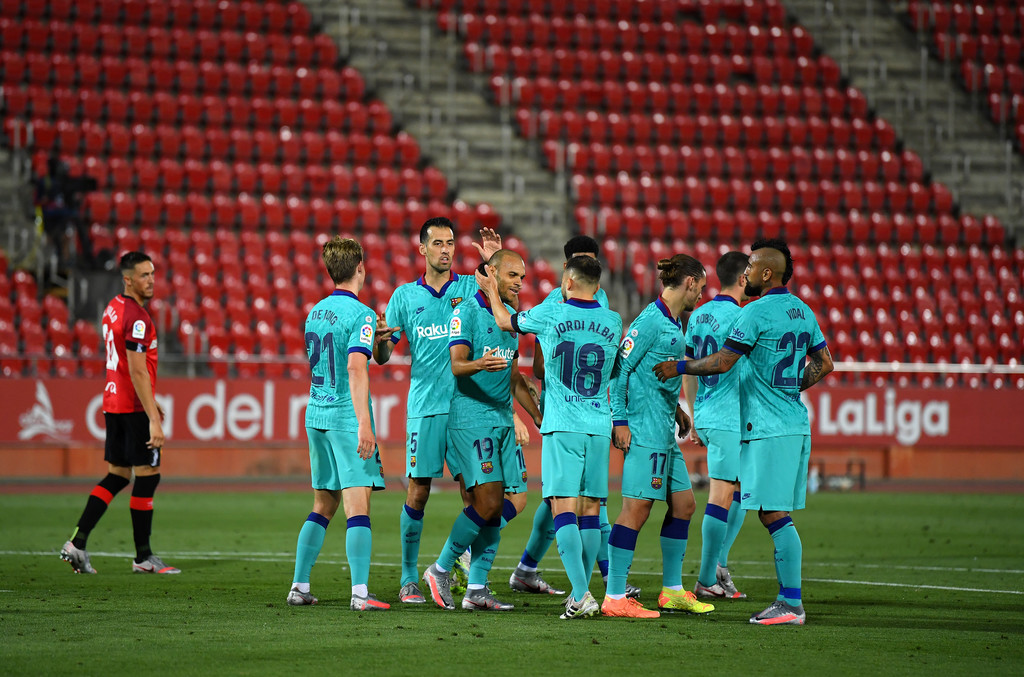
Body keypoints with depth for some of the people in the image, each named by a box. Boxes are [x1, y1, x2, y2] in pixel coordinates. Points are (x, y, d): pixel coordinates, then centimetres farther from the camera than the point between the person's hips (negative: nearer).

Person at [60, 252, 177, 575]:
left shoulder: (113, 309, 13)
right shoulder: (137, 318, -17)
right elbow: (137, 371, -22)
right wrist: (153, 420, -23)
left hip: (113, 401, 9)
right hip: (134, 406, -9)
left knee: (117, 475, 12)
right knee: (148, 475, -1)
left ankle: (77, 543, 5)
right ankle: (143, 557, 5)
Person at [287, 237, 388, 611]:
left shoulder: (316, 312, 13)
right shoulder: (361, 314, -11)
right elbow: (356, 369, -22)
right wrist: (365, 424, -25)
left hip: (316, 415, 8)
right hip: (347, 417, -8)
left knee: (322, 506, 16)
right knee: (357, 506, -9)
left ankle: (299, 586, 15)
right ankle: (360, 592, -17)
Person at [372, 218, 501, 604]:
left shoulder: (471, 287, 9)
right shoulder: (405, 296, 9)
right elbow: (383, 357, 8)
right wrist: (381, 339, -15)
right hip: (424, 408, 0)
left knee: (473, 492, -3)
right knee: (418, 492, 0)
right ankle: (409, 579, 9)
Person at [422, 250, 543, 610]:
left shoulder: (511, 317, 17)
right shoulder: (466, 312, -6)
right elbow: (456, 364, -18)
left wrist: (539, 417, 24)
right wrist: (480, 365, -39)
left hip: (503, 419, 8)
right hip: (470, 419, -8)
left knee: (498, 506, 2)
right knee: (488, 501, -16)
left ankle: (476, 588, 8)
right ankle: (440, 570, -1)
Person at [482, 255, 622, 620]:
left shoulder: (550, 314, -3)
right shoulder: (613, 322, 5)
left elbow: (505, 321, 15)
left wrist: (490, 289, 32)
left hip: (561, 427, -3)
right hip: (599, 426, 3)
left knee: (564, 510, -7)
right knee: (590, 512, 9)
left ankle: (581, 594, -20)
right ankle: (581, 593, 14)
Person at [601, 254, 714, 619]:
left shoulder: (674, 323, 15)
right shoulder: (651, 321, -13)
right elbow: (619, 367, -15)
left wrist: (675, 409, 20)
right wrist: (619, 421, -17)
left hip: (664, 429, 10)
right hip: (644, 428, -10)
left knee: (683, 503, 14)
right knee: (637, 508, -10)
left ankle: (672, 590, 23)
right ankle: (615, 598, -9)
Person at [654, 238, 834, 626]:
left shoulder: (757, 312, -12)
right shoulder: (803, 312, 13)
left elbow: (722, 362, -12)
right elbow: (824, 364, 20)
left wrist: (678, 368, 0)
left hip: (768, 429, -9)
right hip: (796, 424, 9)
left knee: (775, 514, -8)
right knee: (779, 515, 11)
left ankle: (791, 605, -10)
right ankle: (789, 601, 11)